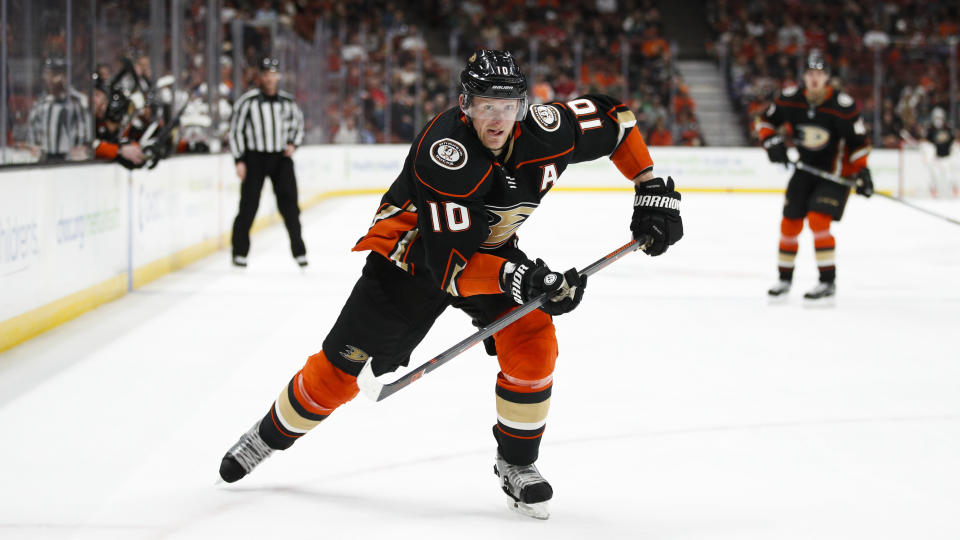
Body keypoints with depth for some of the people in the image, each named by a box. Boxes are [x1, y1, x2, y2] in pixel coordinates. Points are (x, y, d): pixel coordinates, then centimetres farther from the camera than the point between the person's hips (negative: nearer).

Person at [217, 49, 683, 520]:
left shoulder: (545, 132, -23)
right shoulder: (444, 154, -37)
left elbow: (614, 118, -3)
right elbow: (448, 262, -38)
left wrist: (652, 190, -6)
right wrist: (515, 276, -49)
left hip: (493, 250, 4)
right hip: (415, 248, -4)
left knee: (532, 345, -18)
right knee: (342, 364, -1)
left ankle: (516, 464, 2)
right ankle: (272, 433, 25)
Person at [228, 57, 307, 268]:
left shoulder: (287, 101, 4)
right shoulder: (247, 101, -7)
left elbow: (298, 122, 20)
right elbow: (235, 129, -4)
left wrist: (293, 144, 2)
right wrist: (239, 161, -8)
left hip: (281, 157, 3)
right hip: (254, 157, -3)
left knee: (289, 204, 2)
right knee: (249, 205, -4)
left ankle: (298, 250, 11)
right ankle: (240, 252, 6)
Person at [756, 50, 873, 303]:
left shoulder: (843, 106, -20)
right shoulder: (790, 99, -10)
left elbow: (859, 140, -11)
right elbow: (765, 120, 6)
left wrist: (862, 172, -18)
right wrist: (771, 141, -12)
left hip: (836, 173, -5)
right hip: (806, 168, 5)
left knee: (818, 220, -20)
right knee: (790, 223, 4)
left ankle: (828, 283, -13)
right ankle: (785, 279, 23)